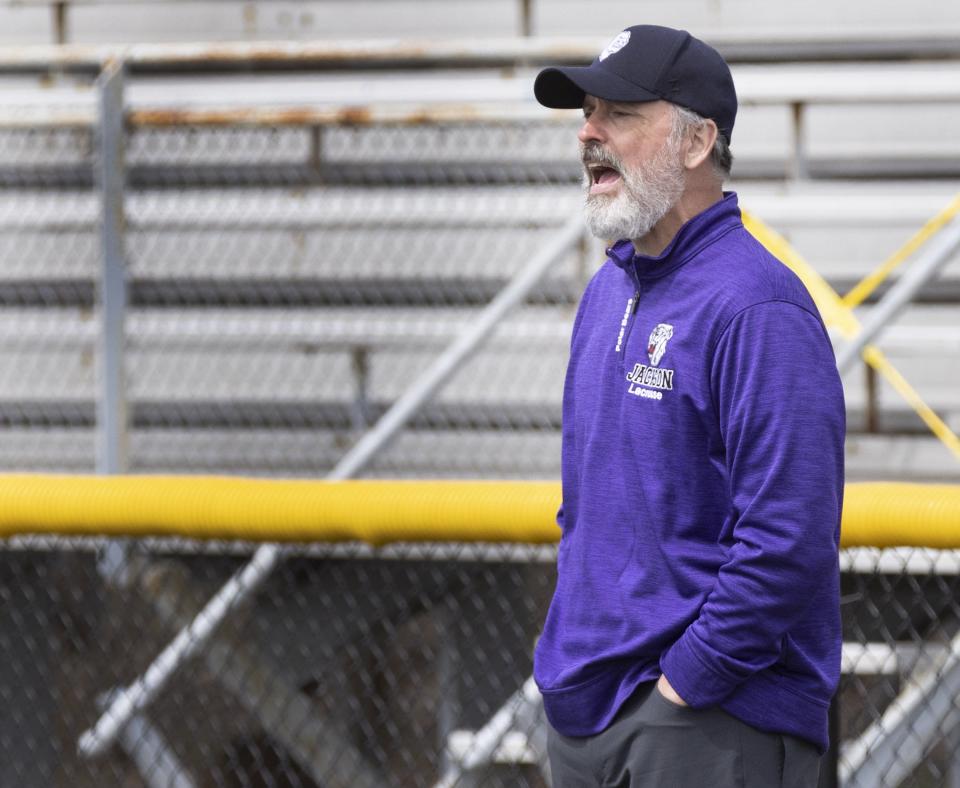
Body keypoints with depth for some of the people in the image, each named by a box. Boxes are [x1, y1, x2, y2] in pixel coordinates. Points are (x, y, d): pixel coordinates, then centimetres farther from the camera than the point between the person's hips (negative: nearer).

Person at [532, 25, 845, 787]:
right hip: (582, 709, 9)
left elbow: (789, 542, -22)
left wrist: (685, 681, -19)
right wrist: (573, 637, 14)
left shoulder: (757, 308, -14)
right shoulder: (607, 293, 15)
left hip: (713, 721, -9)